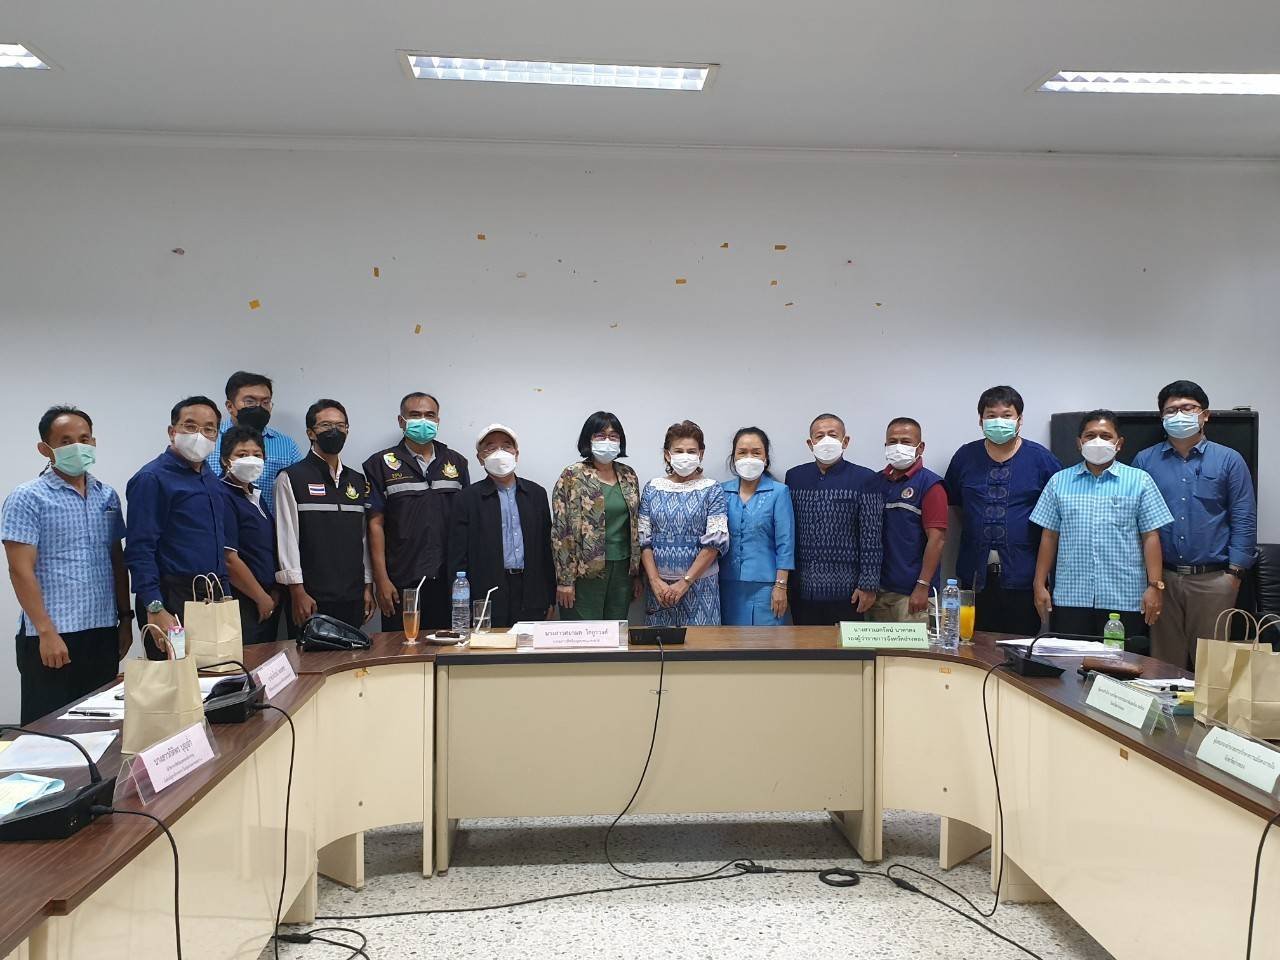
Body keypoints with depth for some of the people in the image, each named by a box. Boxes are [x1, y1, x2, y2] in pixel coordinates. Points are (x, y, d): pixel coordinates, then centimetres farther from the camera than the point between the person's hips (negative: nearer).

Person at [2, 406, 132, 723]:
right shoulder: (27, 498, -5)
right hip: (52, 637, -5)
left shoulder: (107, 496, 12)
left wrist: (125, 618, 13)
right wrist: (46, 632, -15)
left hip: (104, 632, 5)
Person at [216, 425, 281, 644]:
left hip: (269, 602, 9)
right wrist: (262, 598, -11)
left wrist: (275, 593, 7)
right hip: (243, 604, -8)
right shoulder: (223, 497, -13)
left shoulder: (256, 495, 14)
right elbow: (229, 559, -18)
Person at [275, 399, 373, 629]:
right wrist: (297, 592, -12)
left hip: (353, 598, 5)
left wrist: (368, 586, 10)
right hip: (311, 598, -5)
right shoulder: (291, 479, -2)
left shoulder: (358, 481, 14)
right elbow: (287, 537, -7)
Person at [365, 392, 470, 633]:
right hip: (402, 581, -2)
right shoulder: (381, 464, 4)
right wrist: (381, 579, -7)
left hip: (450, 578, 3)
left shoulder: (456, 462, 12)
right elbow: (375, 524, 0)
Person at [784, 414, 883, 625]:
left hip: (845, 590, -3)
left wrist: (869, 585, -9)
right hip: (802, 589, 3)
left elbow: (871, 537, -5)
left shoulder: (865, 480, -3)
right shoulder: (794, 477, 8)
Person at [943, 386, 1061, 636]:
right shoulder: (965, 456, 7)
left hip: (1023, 575, -2)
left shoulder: (1041, 459, 0)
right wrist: (973, 531, 9)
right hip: (975, 575, 2)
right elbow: (950, 502, 17)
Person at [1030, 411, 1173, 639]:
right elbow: (1049, 537, 9)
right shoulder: (1059, 482, 10)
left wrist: (1155, 585, -5)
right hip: (1069, 598, 1)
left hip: (1125, 600, -1)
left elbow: (1151, 537, 2)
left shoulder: (1139, 481, 5)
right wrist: (1040, 585, 5)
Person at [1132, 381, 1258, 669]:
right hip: (1161, 577, 1)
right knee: (1165, 659, 6)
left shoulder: (1229, 460, 5)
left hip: (1212, 578, -1)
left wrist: (1235, 573, -5)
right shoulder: (1145, 461, 7)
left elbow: (1244, 519, 2)